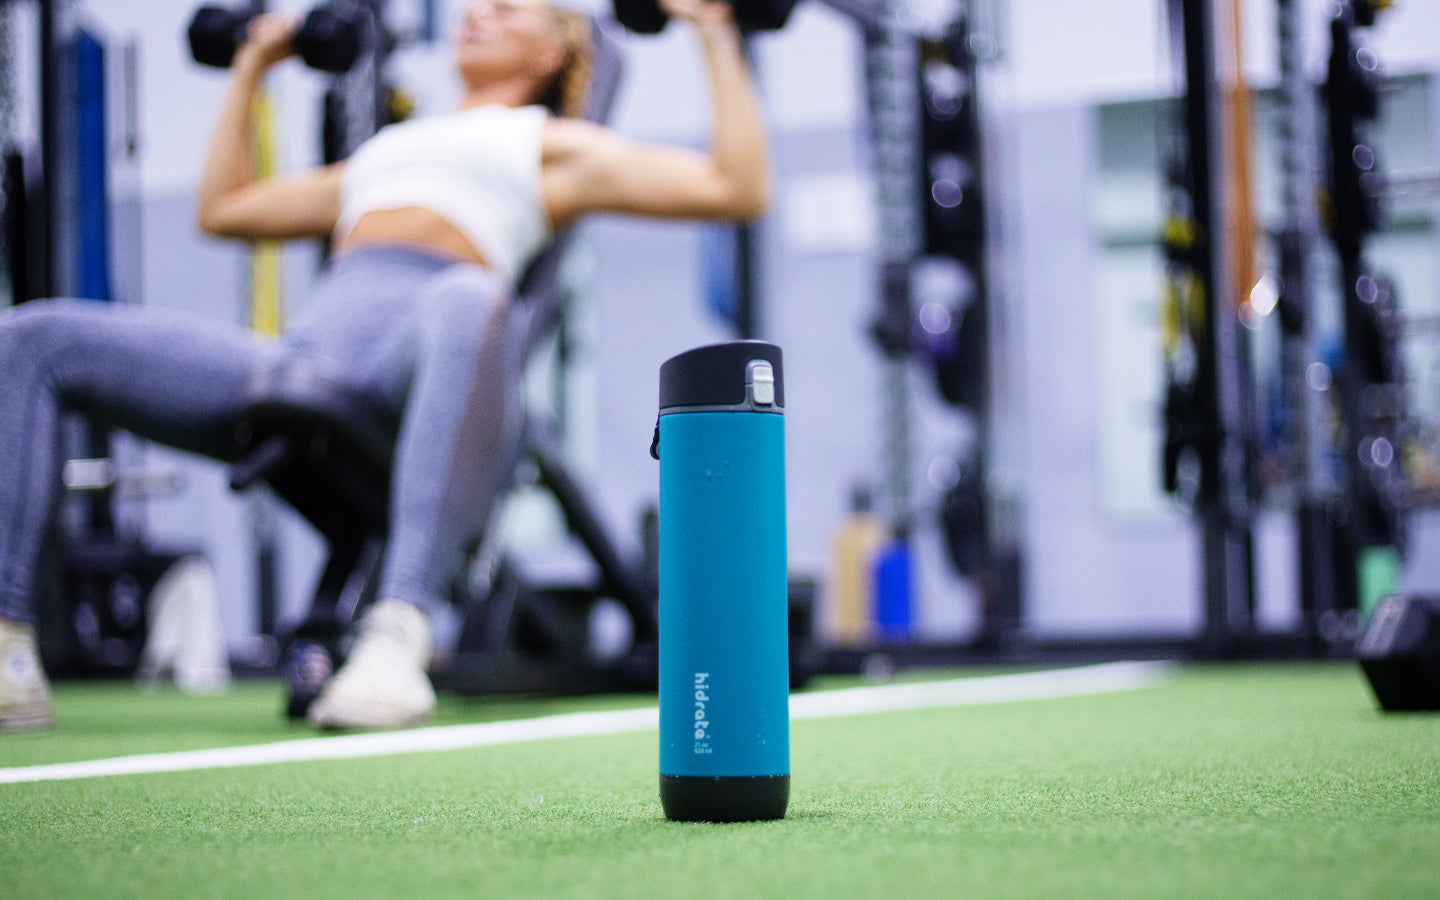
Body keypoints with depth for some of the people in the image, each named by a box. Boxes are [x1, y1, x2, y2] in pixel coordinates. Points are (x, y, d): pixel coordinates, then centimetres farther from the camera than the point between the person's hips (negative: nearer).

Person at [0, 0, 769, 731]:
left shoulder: (555, 145, 26)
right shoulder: (388, 149, 40)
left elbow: (738, 189, 15)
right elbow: (223, 208, 48)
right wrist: (250, 68, 54)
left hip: (415, 370, -5)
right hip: (302, 360, 5)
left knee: (464, 302, -45)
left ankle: (398, 635, -55)